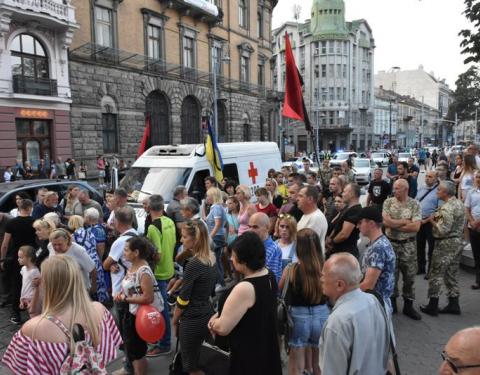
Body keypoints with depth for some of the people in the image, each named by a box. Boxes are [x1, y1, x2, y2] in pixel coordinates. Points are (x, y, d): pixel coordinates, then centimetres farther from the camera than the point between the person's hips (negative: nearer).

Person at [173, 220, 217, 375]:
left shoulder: (193, 264, -23)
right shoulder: (212, 258, 1)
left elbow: (183, 298, -17)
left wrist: (174, 320, -3)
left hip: (192, 319, -8)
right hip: (207, 315, 8)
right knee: (198, 362, 23)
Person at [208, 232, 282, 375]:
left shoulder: (244, 288, -31)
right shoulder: (269, 277, -2)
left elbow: (222, 328, -25)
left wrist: (213, 323, -3)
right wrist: (219, 314, 1)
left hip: (249, 357, -8)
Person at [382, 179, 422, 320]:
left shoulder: (415, 204, -7)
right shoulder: (388, 202, -3)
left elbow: (416, 227, -16)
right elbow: (385, 222, -15)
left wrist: (394, 225, -14)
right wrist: (405, 221, -13)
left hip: (408, 245, -1)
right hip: (391, 243, 1)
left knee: (409, 276, 9)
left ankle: (408, 305, 23)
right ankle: (391, 302, 27)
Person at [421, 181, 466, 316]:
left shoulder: (447, 208, -22)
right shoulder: (459, 203, 8)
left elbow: (443, 230, -24)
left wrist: (432, 220, -9)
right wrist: (438, 217, 8)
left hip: (446, 244, -9)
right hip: (458, 242, 9)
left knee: (436, 274, 1)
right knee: (452, 274, 16)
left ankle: (432, 306, 8)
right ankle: (453, 305, 22)